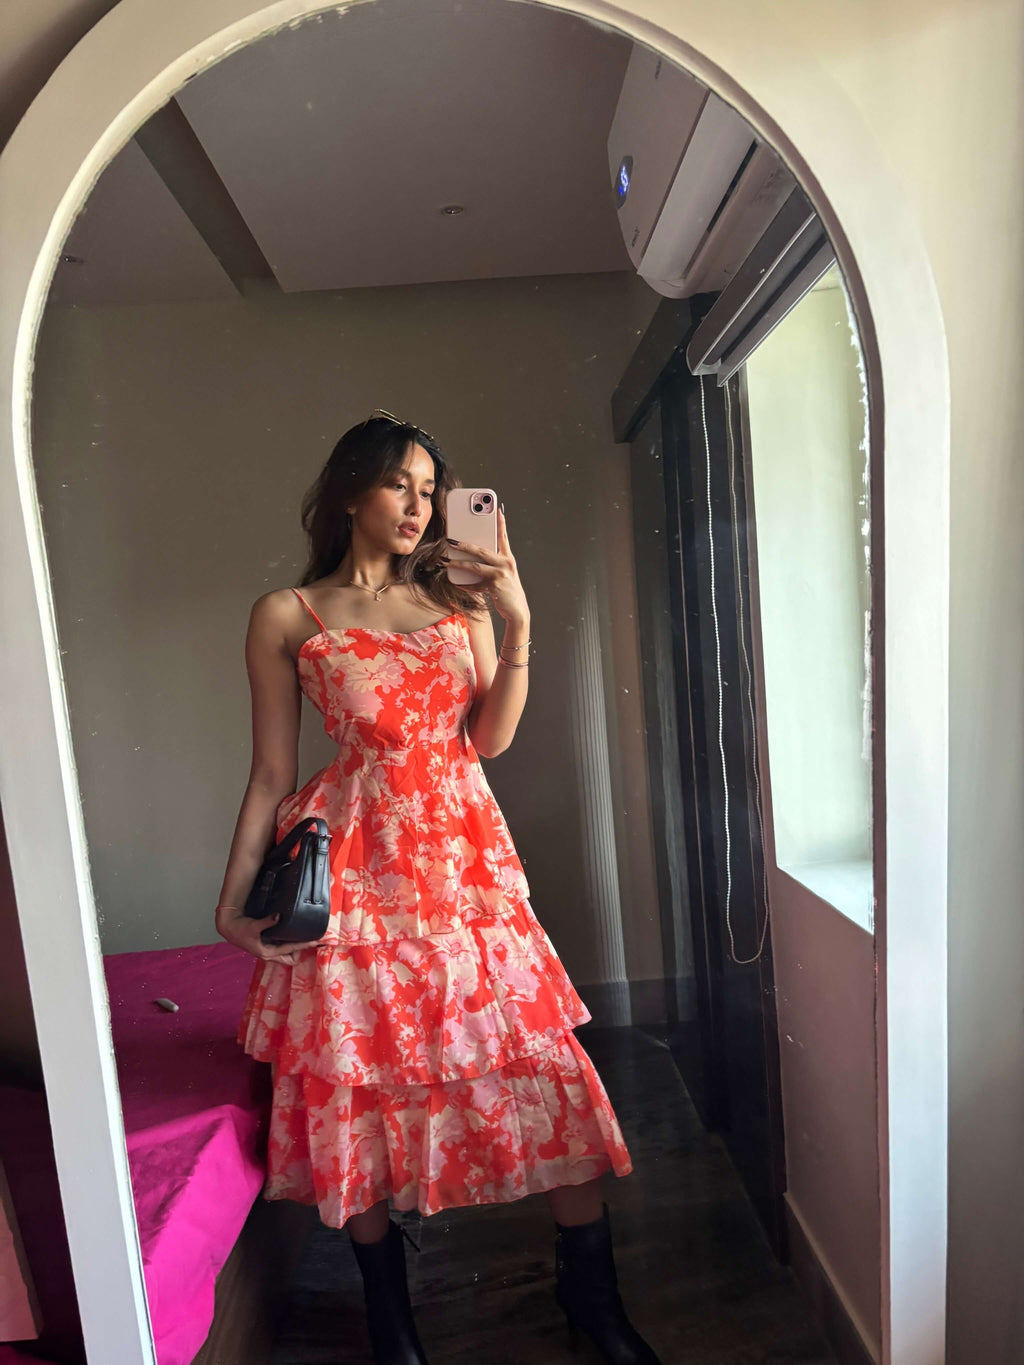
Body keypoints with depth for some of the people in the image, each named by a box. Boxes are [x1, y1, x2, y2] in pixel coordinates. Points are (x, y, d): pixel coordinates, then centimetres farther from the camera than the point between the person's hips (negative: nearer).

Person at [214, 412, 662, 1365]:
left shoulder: (458, 599, 11)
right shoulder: (287, 615, 3)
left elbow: (490, 739, 4)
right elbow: (271, 773, 4)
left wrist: (517, 622, -5)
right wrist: (232, 899, 0)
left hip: (466, 855, 3)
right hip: (355, 865, -2)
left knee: (545, 1065, 3)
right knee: (359, 1080, 8)